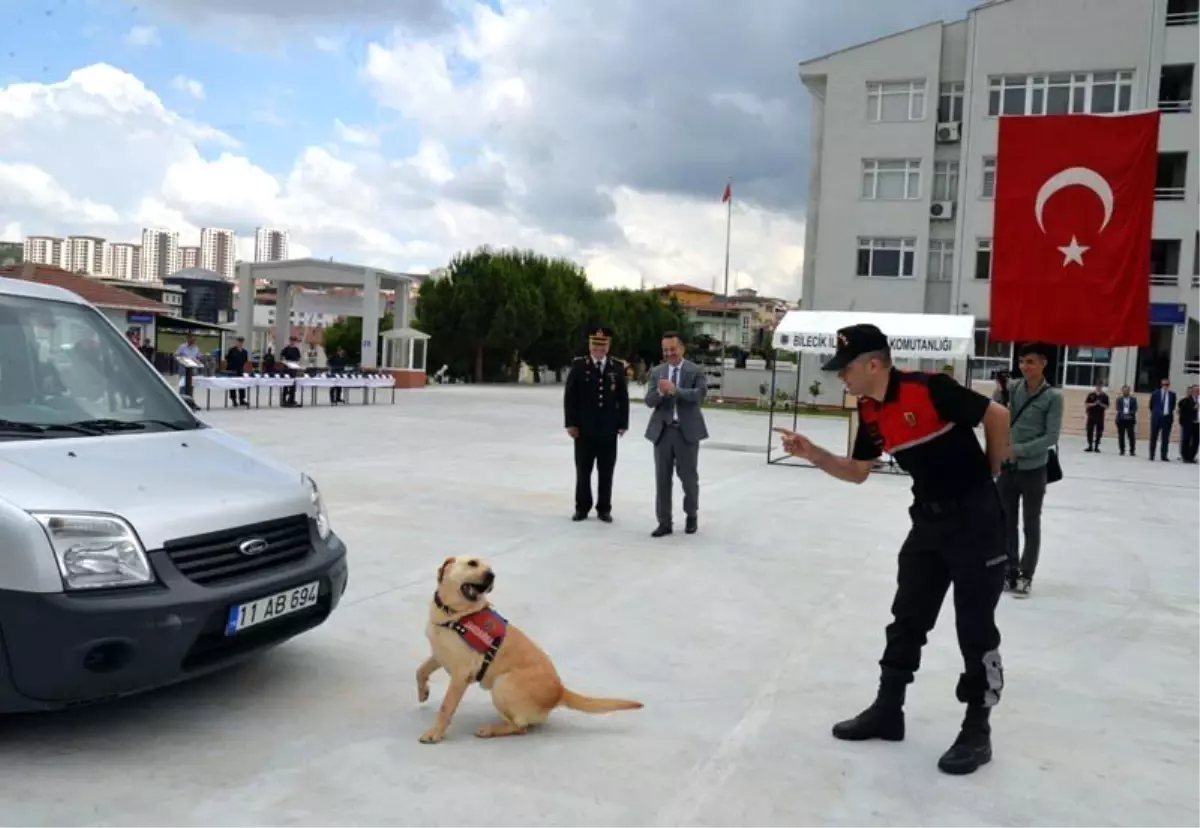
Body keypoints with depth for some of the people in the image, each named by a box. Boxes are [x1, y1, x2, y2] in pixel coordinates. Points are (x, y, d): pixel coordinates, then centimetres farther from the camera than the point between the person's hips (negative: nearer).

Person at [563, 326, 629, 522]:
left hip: (608, 429, 1)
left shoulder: (618, 367, 5)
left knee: (606, 472, 6)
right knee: (583, 470, 7)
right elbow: (569, 396, -2)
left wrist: (623, 424, -1)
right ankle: (582, 507, 17)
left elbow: (623, 398, 5)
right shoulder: (578, 365, 0)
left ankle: (604, 509, 15)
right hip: (584, 427, -1)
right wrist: (570, 423, -8)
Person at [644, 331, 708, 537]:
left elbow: (700, 395, -17)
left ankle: (691, 516, 28)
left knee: (689, 477, 9)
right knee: (662, 479, 4)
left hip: (687, 431, -3)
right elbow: (649, 401, 0)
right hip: (662, 431, 3)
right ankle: (665, 522, 12)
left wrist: (675, 390, -26)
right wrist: (660, 392, -21)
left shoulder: (696, 371, -1)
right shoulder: (656, 372, 8)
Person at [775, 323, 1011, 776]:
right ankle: (888, 710, 24)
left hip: (975, 516, -8)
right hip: (929, 516, 8)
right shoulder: (869, 412, 2)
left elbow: (998, 415, -14)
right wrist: (813, 454, -5)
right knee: (907, 617, 12)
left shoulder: (931, 388, -22)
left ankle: (977, 731, 13)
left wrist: (986, 473, -1)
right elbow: (858, 471, 10)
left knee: (975, 626, 0)